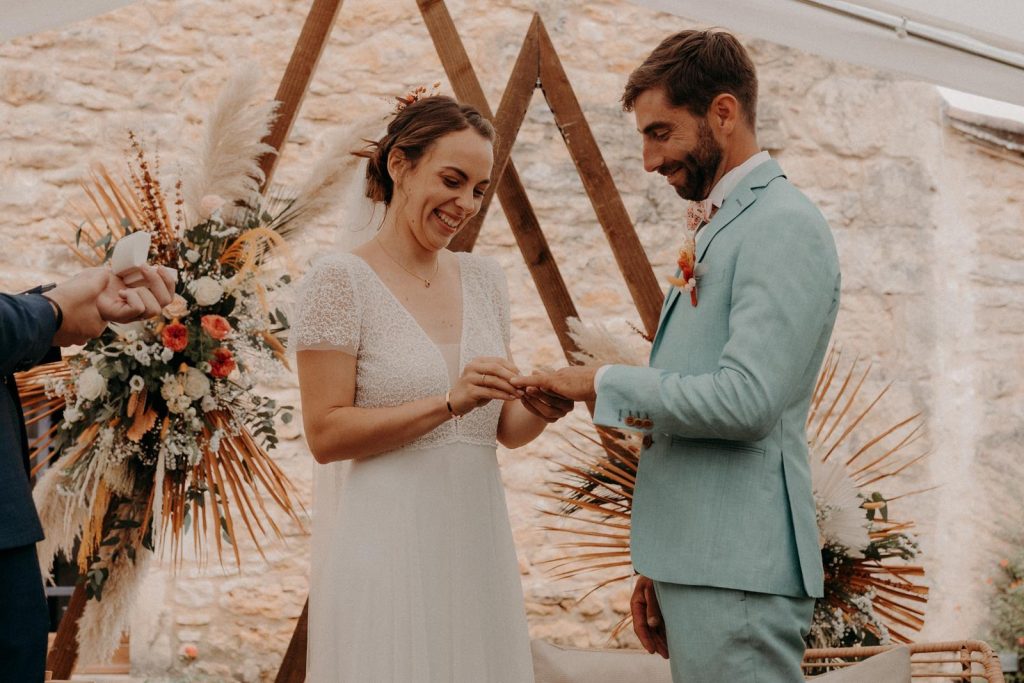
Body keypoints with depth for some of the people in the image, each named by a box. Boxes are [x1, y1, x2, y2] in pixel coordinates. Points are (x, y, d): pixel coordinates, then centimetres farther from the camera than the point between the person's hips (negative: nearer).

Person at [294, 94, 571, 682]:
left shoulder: (484, 279, 10)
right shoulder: (341, 281, -7)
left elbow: (505, 428, 14)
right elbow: (325, 434, -13)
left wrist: (541, 409, -8)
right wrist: (449, 402, -21)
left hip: (477, 539, 6)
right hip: (387, 543, -5)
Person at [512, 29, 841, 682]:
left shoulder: (783, 225, -11)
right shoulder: (723, 227, 19)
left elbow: (746, 399, -22)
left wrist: (602, 384, -10)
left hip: (735, 569, -9)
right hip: (695, 559, 9)